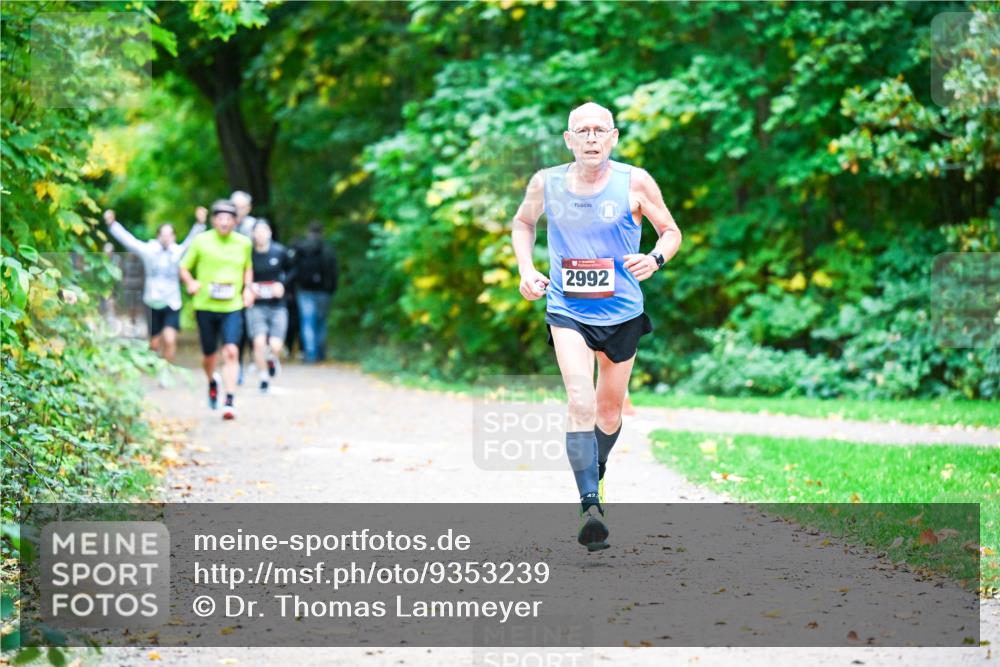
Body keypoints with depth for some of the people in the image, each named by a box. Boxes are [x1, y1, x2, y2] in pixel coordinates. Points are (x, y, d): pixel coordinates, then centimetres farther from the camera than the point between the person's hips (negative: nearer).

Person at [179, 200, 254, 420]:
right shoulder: (201, 241, -3)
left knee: (231, 351, -16)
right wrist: (190, 283, -15)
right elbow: (184, 268, 5)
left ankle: (230, 401, -16)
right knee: (209, 354, 11)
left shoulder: (243, 243, 4)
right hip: (205, 306, 0)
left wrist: (248, 288, 7)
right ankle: (212, 382, 44)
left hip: (233, 307, 0)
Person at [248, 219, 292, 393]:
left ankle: (273, 358, 31)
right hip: (257, 306, -1)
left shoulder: (280, 251, -3)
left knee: (275, 346, -8)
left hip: (277, 306, 1)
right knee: (259, 342, -15)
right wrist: (249, 287, -10)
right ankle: (264, 378, 6)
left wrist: (282, 283, -4)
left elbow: (290, 271, 13)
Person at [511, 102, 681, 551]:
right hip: (567, 312, -1)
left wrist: (655, 259, -18)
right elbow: (522, 223, 16)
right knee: (580, 402, -21)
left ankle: (595, 475, 44)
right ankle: (590, 504, -24)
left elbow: (671, 232, 3)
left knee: (609, 412, 14)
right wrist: (526, 269, 0)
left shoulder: (635, 183, -8)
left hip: (622, 312, 1)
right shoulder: (546, 183, -4)